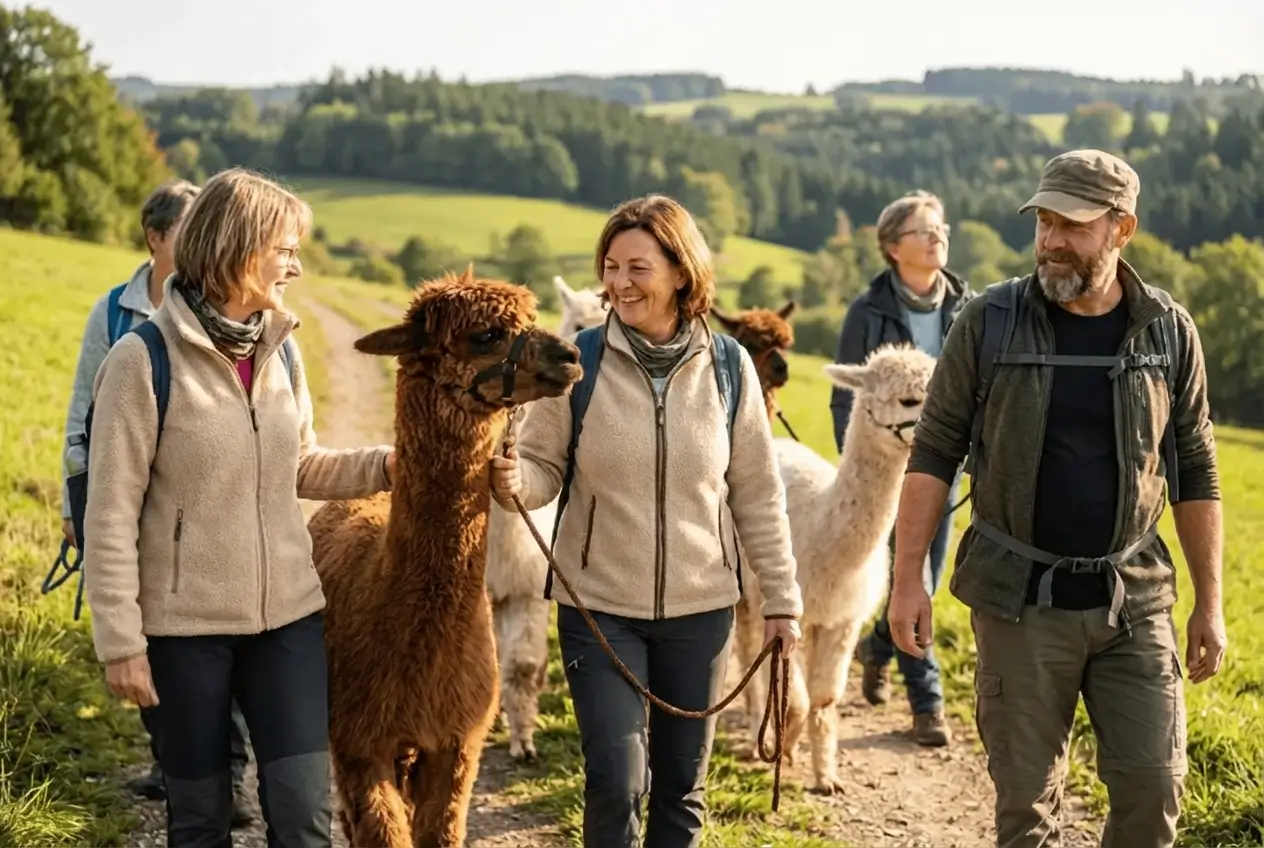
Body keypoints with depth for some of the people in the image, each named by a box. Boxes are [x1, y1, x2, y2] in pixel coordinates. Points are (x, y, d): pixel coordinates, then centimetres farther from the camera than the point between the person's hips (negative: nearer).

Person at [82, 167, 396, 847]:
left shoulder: (280, 350, 2)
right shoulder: (143, 360, -14)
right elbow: (111, 515, -12)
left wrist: (386, 464, -3)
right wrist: (121, 642, -12)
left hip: (288, 614, 4)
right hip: (186, 624, -4)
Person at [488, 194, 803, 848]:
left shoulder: (728, 368, -4)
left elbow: (757, 495, 3)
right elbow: (543, 464, -3)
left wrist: (781, 596, 4)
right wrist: (514, 481, -26)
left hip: (700, 608, 2)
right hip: (599, 607, -2)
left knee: (683, 786, 13)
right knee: (616, 782, -7)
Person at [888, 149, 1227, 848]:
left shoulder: (1168, 331, 0)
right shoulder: (989, 322, -4)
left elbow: (1197, 474, 7)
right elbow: (933, 453, -1)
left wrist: (1210, 602, 6)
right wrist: (907, 579, -7)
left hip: (1134, 600, 1)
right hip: (1020, 600, -1)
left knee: (1153, 784, -2)